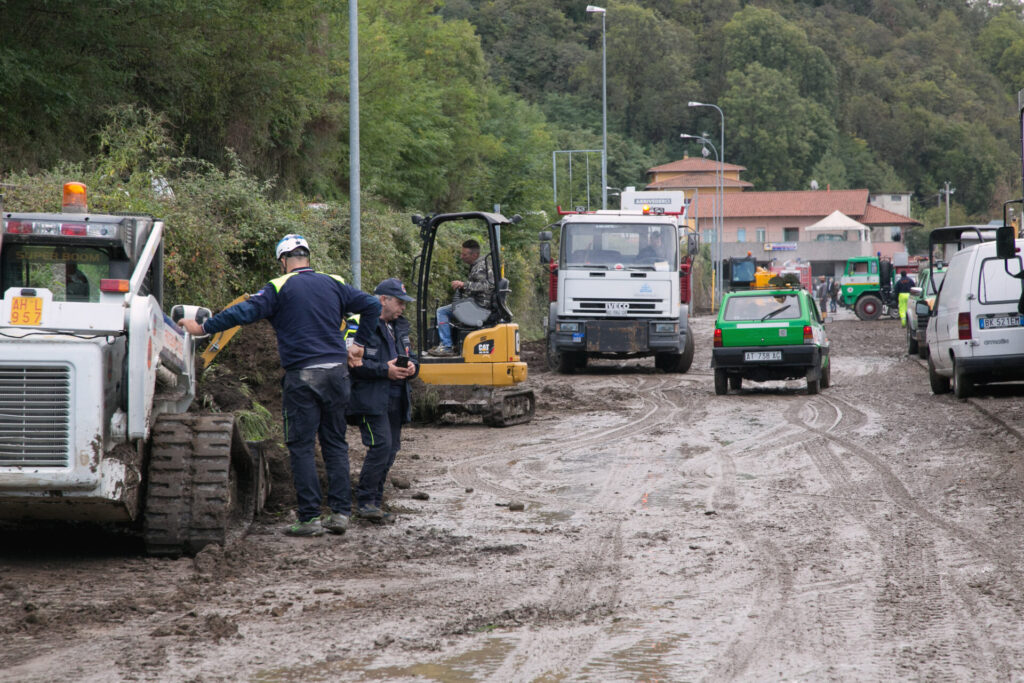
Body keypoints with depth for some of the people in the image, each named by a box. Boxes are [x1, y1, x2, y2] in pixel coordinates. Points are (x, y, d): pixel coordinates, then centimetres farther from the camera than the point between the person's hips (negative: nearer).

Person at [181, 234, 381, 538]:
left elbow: (243, 313, -11)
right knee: (335, 444, 12)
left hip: (303, 376, -4)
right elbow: (372, 305, 13)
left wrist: (203, 328, -3)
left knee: (302, 446, 0)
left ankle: (310, 518, -4)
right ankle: (340, 513, 8)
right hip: (336, 372, 4)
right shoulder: (334, 285, 10)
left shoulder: (280, 288, -3)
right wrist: (359, 343, 19)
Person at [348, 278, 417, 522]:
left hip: (395, 401, 9)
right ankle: (365, 501, -11)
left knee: (391, 448, 6)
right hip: (370, 399, -9)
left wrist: (410, 367, 4)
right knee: (381, 445, -19)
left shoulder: (399, 327, 20)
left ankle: (373, 502, 14)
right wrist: (384, 370, -20)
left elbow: (407, 356, 29)